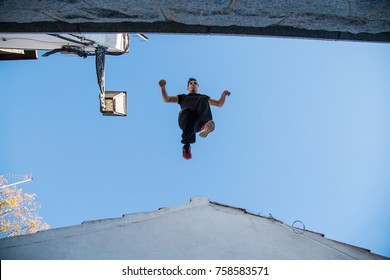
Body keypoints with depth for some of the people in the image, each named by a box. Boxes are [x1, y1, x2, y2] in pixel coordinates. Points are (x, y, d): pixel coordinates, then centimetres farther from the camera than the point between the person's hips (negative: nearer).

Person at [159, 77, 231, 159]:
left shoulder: (203, 97, 40)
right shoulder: (183, 97, 39)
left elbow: (220, 104, 33)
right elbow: (166, 99, 27)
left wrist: (223, 94, 15)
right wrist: (163, 87, 10)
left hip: (201, 121, 1)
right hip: (186, 122, 0)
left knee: (203, 100, -28)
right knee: (188, 111, -39)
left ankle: (204, 126, -51)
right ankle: (186, 146, -39)